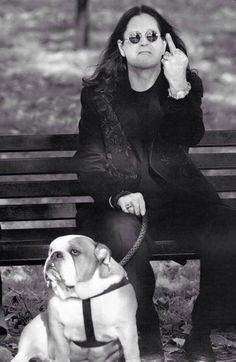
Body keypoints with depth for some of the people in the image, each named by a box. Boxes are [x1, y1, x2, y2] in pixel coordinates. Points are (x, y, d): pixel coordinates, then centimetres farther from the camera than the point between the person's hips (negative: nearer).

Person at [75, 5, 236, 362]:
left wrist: (178, 88, -26)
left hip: (177, 193, 1)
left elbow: (187, 140, -12)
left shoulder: (187, 85, 6)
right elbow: (89, 161, 1)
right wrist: (118, 195, -19)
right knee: (125, 236, -37)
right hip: (123, 196, -1)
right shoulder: (99, 92, 4)